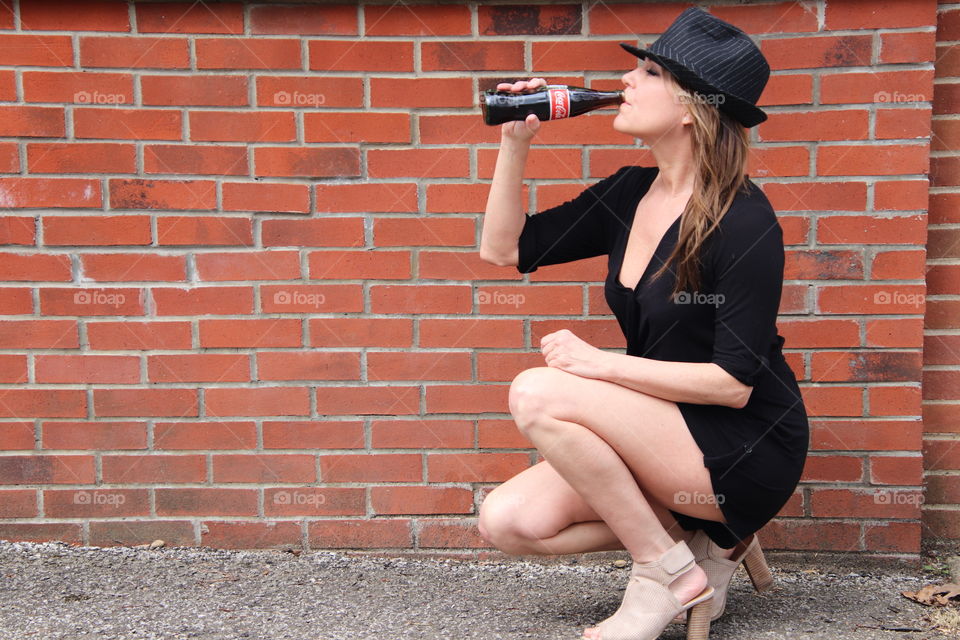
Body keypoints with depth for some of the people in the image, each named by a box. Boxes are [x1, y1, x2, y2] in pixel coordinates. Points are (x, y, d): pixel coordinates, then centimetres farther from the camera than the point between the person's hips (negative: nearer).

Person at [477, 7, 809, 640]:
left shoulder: (744, 221, -18)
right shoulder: (630, 194, 3)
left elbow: (734, 381, -21)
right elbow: (504, 249, 8)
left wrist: (600, 363, -21)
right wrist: (516, 140, -2)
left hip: (747, 452, -7)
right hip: (668, 430, 7)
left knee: (538, 392, -25)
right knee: (507, 521, -7)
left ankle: (668, 570, -8)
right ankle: (702, 536, 6)